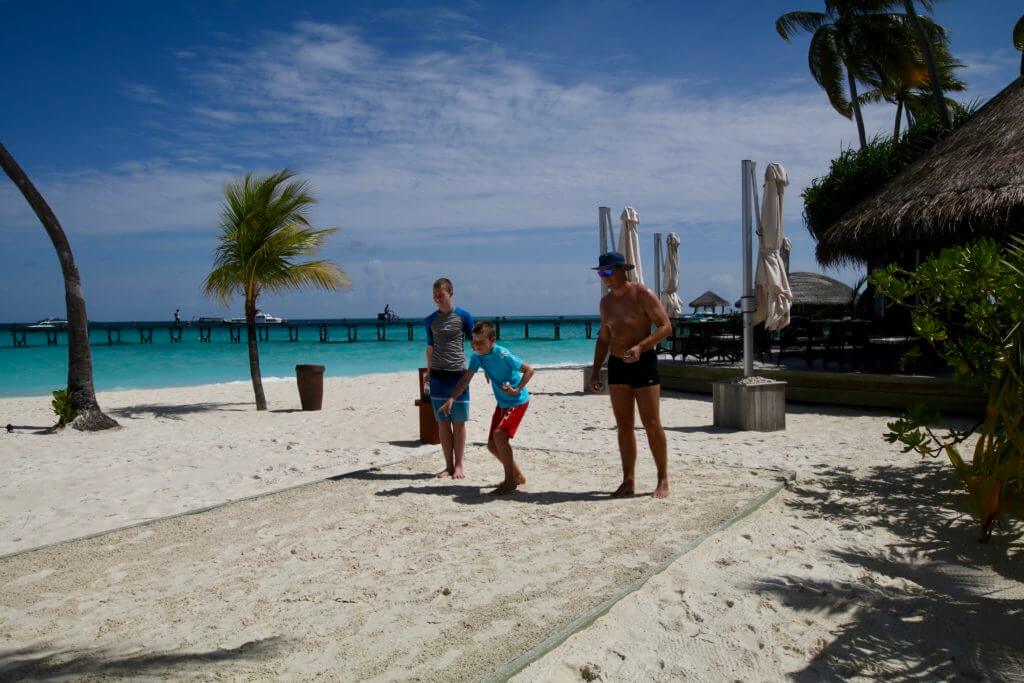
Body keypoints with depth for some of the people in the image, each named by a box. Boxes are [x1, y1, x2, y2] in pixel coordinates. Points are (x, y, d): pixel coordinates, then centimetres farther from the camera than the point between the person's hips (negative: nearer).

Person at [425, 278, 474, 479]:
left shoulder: (463, 317, -3)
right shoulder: (430, 320, 6)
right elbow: (430, 348, 15)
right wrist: (428, 373, 16)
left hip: (458, 373, -3)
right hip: (437, 375, 3)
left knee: (458, 422, 2)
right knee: (443, 422, 6)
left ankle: (458, 466, 12)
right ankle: (448, 465, 15)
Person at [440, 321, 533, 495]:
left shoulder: (503, 355, -25)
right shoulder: (477, 356, -4)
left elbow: (529, 370, -19)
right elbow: (466, 379, 0)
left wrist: (517, 389, -29)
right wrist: (451, 399, -9)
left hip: (518, 401, -8)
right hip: (502, 403, 8)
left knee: (499, 434, -27)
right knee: (492, 445, 7)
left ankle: (510, 481, -14)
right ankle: (518, 476, 26)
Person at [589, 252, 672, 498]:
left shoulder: (643, 294, -8)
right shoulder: (606, 301, 11)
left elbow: (665, 326, -12)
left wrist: (640, 347, -25)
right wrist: (595, 372, 11)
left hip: (644, 363, -6)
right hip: (617, 366, 6)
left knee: (651, 424, -4)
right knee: (623, 425, 6)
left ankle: (663, 480, 7)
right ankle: (628, 481, 12)